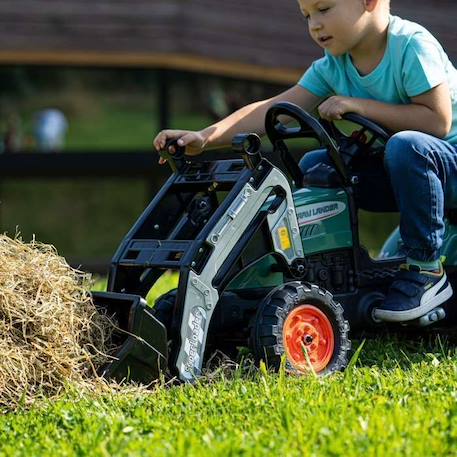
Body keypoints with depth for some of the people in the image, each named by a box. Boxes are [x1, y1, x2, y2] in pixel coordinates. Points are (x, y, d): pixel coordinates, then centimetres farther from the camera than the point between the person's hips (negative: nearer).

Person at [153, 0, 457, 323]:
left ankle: (427, 271, -21)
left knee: (406, 146, -36)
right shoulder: (332, 67, -2)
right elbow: (274, 110, -11)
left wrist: (357, 105, -26)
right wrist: (205, 137, -23)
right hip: (394, 168, 7)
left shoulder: (411, 45, -22)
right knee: (313, 166, -4)